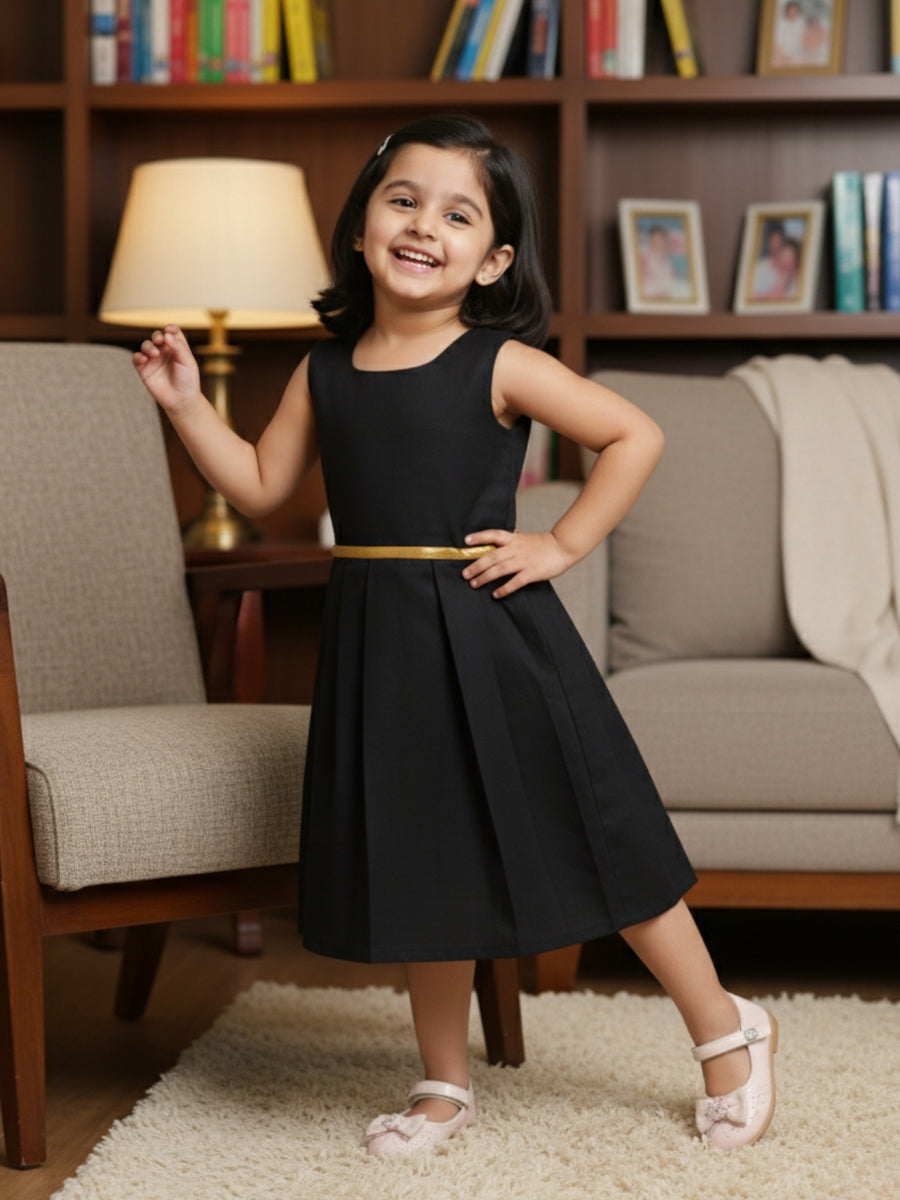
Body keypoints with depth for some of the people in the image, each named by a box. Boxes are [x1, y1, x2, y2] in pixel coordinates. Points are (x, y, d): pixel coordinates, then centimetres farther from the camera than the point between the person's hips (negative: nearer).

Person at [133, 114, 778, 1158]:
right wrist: (186, 403, 3)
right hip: (378, 640, 5)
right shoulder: (326, 370, 6)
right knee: (422, 865, 14)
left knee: (592, 841, 4)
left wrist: (563, 544, -11)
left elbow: (635, 435, -7)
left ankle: (725, 1030, 24)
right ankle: (445, 1085, 30)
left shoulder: (499, 365, -8)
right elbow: (261, 485, 11)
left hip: (487, 630, -4)